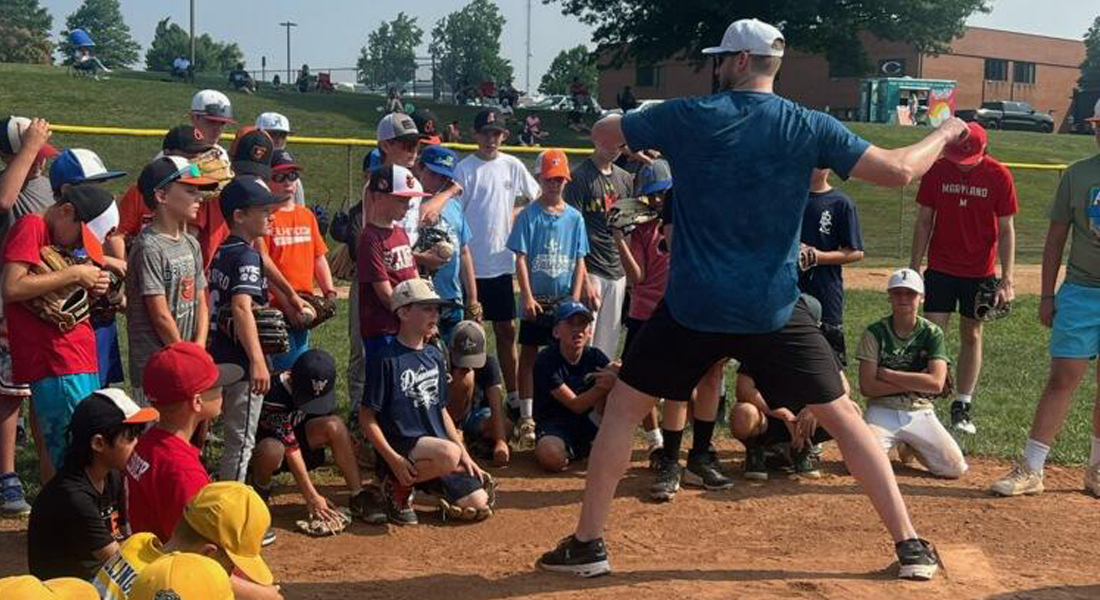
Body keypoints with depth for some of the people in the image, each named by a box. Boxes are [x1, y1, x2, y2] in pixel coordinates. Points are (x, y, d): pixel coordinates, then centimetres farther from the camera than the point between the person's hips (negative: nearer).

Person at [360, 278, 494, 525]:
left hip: (437, 443, 7)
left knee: (479, 507, -6)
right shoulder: (385, 359, -10)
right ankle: (397, 486, -9)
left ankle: (430, 484, 19)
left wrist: (465, 455, 10)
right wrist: (393, 460, -20)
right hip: (401, 446, -7)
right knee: (448, 453, -36)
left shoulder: (435, 356, 12)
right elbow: (367, 417, -10)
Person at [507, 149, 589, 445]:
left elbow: (579, 261, 5)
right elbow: (521, 258, -6)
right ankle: (526, 415, 9)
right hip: (536, 300, -2)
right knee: (529, 354, 4)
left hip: (564, 301, 3)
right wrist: (528, 297, -13)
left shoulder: (574, 217, 4)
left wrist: (575, 298, -3)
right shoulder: (529, 215, -3)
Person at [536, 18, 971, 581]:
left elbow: (602, 132, 11)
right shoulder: (810, 127, -2)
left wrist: (633, 141, 34)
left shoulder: (687, 116, -2)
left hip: (693, 307, -1)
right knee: (843, 416, 13)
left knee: (621, 408, 15)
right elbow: (899, 170, -4)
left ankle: (587, 544, 15)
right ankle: (910, 546, 13)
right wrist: (945, 134, 16)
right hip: (773, 311, 1)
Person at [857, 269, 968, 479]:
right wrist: (915, 384, -12)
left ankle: (913, 446, 16)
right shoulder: (875, 332, -4)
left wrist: (887, 374, -13)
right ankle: (886, 444, 11)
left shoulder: (932, 333, -1)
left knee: (955, 468, -15)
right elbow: (866, 387, -11)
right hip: (882, 411, -1)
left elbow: (936, 383, -15)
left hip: (920, 412, 2)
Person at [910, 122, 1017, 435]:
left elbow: (1006, 229, -5)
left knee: (972, 336, 9)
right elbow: (924, 221, 1)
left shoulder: (999, 176, -8)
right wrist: (915, 267, -2)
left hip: (980, 272, 0)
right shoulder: (937, 170, -5)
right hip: (940, 268, 0)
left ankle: (962, 408, 18)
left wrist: (1007, 279, -9)